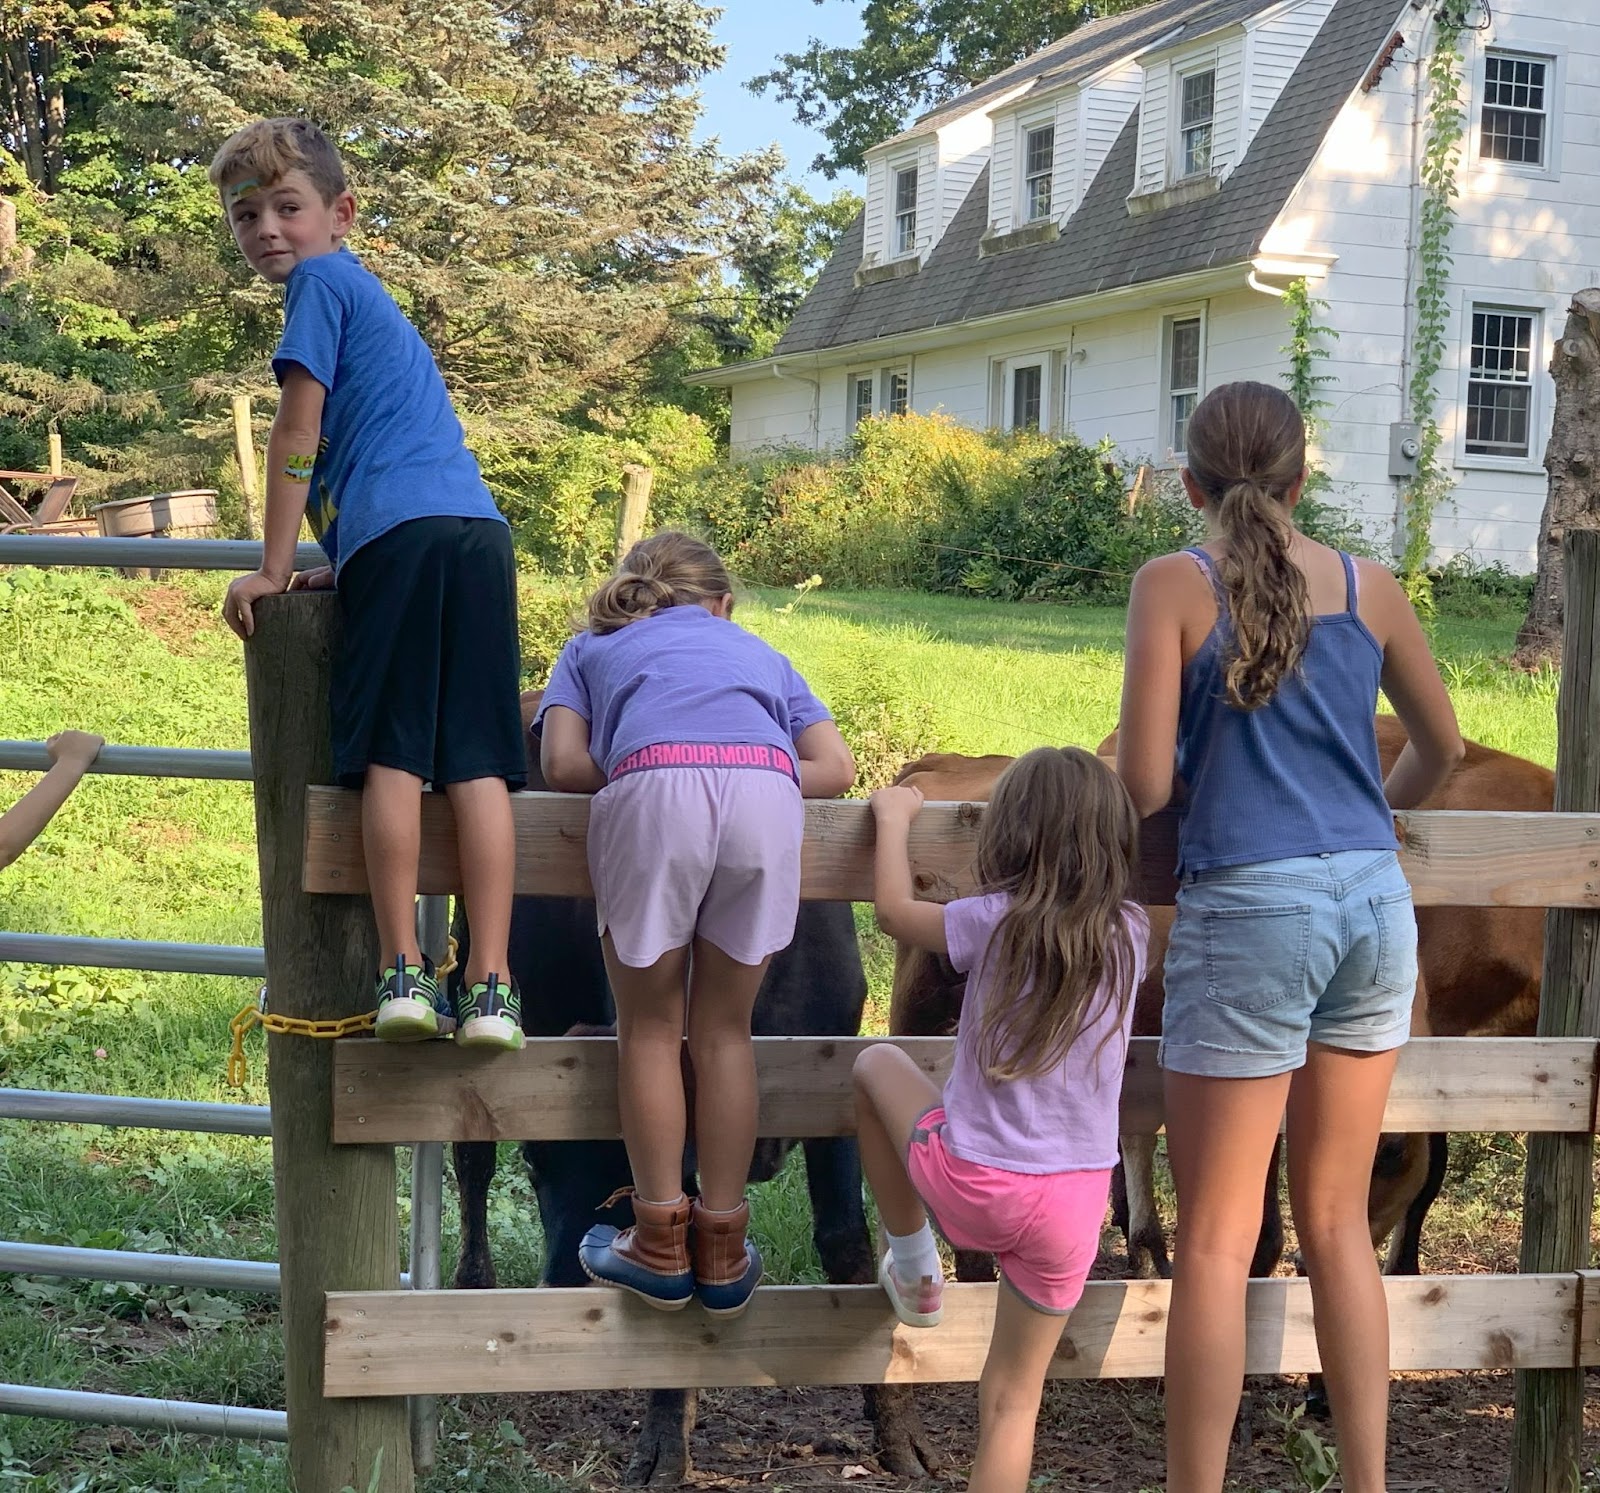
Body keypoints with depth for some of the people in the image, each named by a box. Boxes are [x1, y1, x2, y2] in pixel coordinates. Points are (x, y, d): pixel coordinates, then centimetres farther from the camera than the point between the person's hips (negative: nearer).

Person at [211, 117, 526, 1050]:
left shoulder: (321, 280, 8)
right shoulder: (372, 299, 33)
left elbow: (298, 433, 2)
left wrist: (273, 571, 5)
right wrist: (341, 566, 37)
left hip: (401, 534, -7)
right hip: (479, 527, 7)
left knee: (392, 755, -5)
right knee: (478, 761, -2)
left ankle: (404, 972, -8)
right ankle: (490, 986, -6)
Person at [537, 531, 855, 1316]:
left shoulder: (593, 647, 35)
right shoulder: (756, 650, 39)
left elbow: (563, 763, 17)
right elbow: (836, 767, 24)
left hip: (653, 789, -2)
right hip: (769, 789, 2)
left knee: (650, 1028, 14)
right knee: (725, 1031, 14)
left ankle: (660, 1244, 17)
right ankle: (722, 1249, 19)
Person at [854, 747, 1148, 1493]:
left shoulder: (996, 920, -10)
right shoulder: (1130, 933, -2)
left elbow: (894, 910, 6)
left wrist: (894, 815, 20)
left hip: (968, 1184, -3)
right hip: (1073, 1203, 3)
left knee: (876, 1062, 25)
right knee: (1012, 1400, 16)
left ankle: (913, 1271, 30)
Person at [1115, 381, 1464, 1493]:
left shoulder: (1174, 585, -4)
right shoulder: (1369, 588, 8)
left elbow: (1144, 786, -9)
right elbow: (1442, 746, 20)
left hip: (1249, 910, -5)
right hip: (1375, 903, 5)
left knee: (1217, 1236, 4)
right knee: (1338, 1223, 15)